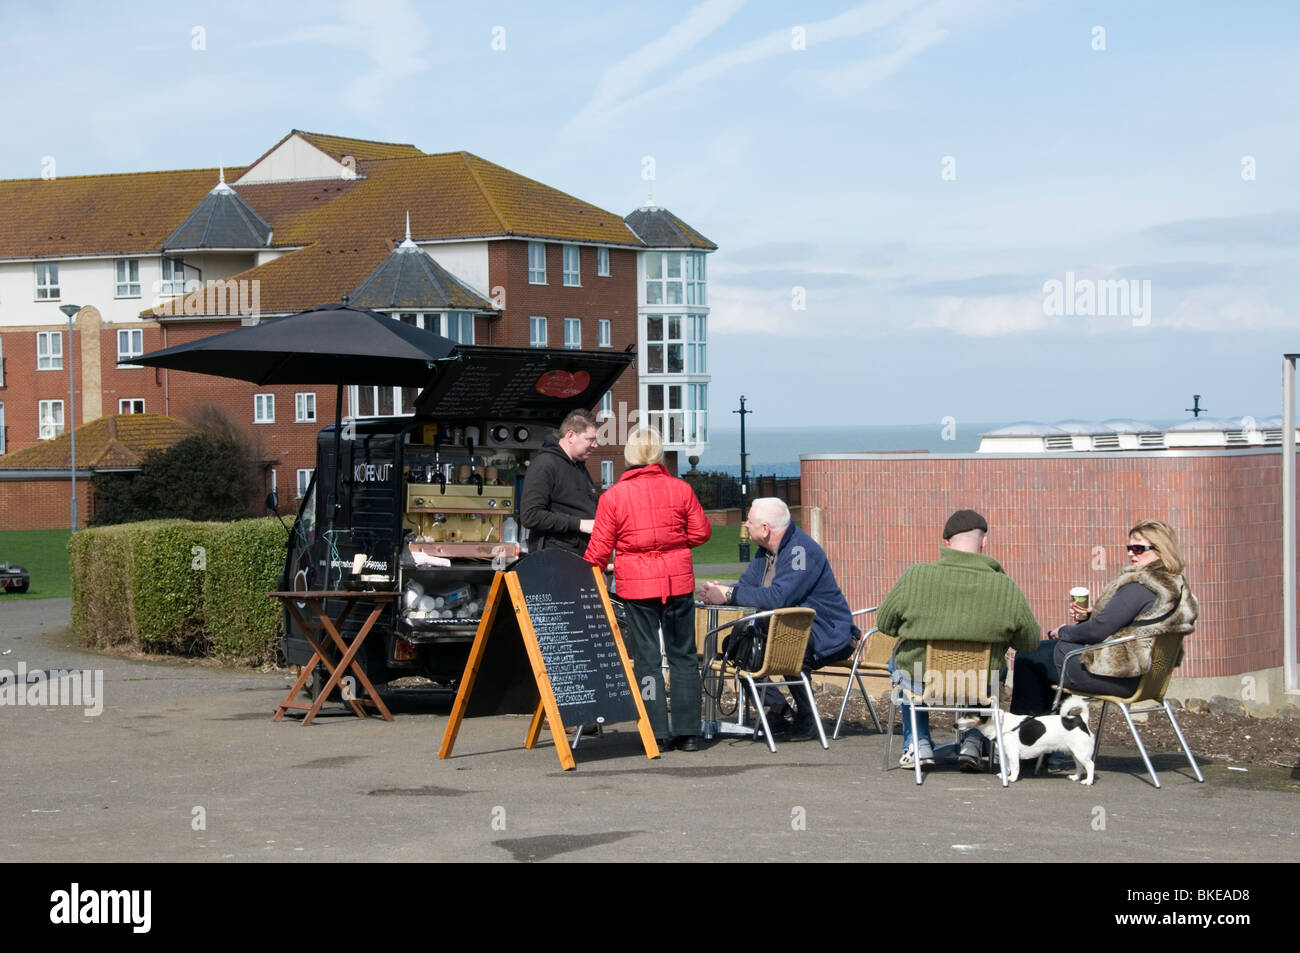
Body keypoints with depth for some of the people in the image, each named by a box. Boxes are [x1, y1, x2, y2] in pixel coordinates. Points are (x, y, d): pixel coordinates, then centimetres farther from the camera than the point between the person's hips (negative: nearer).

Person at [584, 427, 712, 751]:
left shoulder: (613, 496, -5)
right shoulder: (680, 489, -2)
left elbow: (599, 549, -2)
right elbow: (701, 531, 5)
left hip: (635, 584, -1)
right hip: (678, 580, 1)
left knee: (646, 657, 5)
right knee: (683, 655, 10)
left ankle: (657, 733, 2)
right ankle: (687, 732, 11)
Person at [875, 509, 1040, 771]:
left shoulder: (915, 576, -15)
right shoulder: (1006, 588, -14)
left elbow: (884, 624, -2)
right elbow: (1030, 641, -3)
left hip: (920, 683, 0)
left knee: (900, 660, 35)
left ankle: (917, 743, 30)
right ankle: (973, 742, 27)